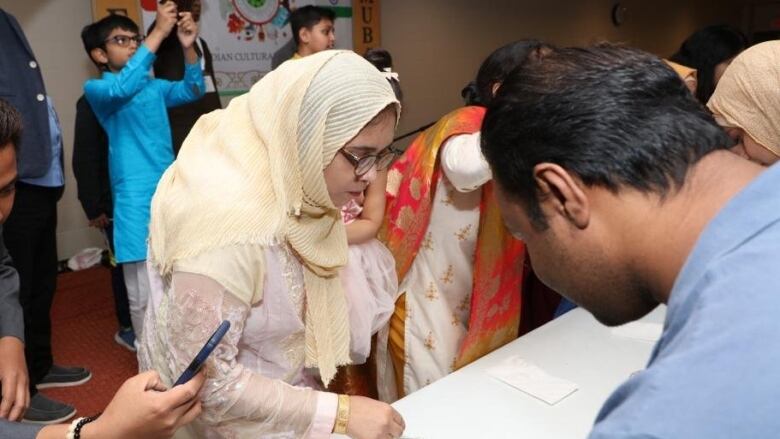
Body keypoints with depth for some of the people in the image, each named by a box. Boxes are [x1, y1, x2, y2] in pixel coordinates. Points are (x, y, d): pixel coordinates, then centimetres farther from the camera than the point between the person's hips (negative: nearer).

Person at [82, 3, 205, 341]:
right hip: (137, 200, -5)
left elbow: (193, 90, 1)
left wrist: (188, 47, -16)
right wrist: (159, 33, -26)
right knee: (144, 295, 0)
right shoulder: (96, 90, -2)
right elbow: (123, 87, -23)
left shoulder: (153, 87, 13)